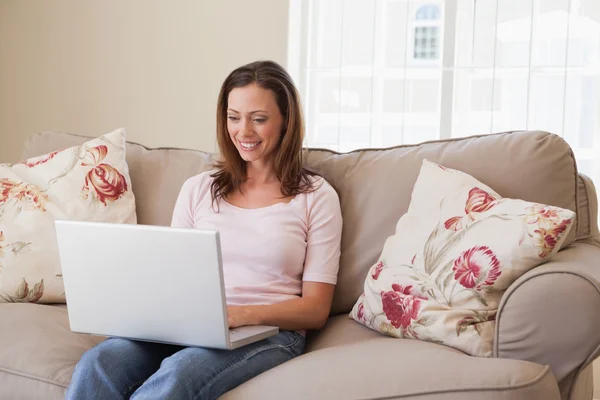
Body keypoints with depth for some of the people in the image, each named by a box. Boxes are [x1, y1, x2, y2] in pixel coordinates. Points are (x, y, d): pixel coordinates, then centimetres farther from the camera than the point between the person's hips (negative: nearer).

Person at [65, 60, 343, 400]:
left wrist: (243, 314, -17)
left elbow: (316, 310, 1)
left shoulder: (316, 196, 5)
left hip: (268, 333, -3)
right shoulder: (198, 189, 16)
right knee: (98, 364, -31)